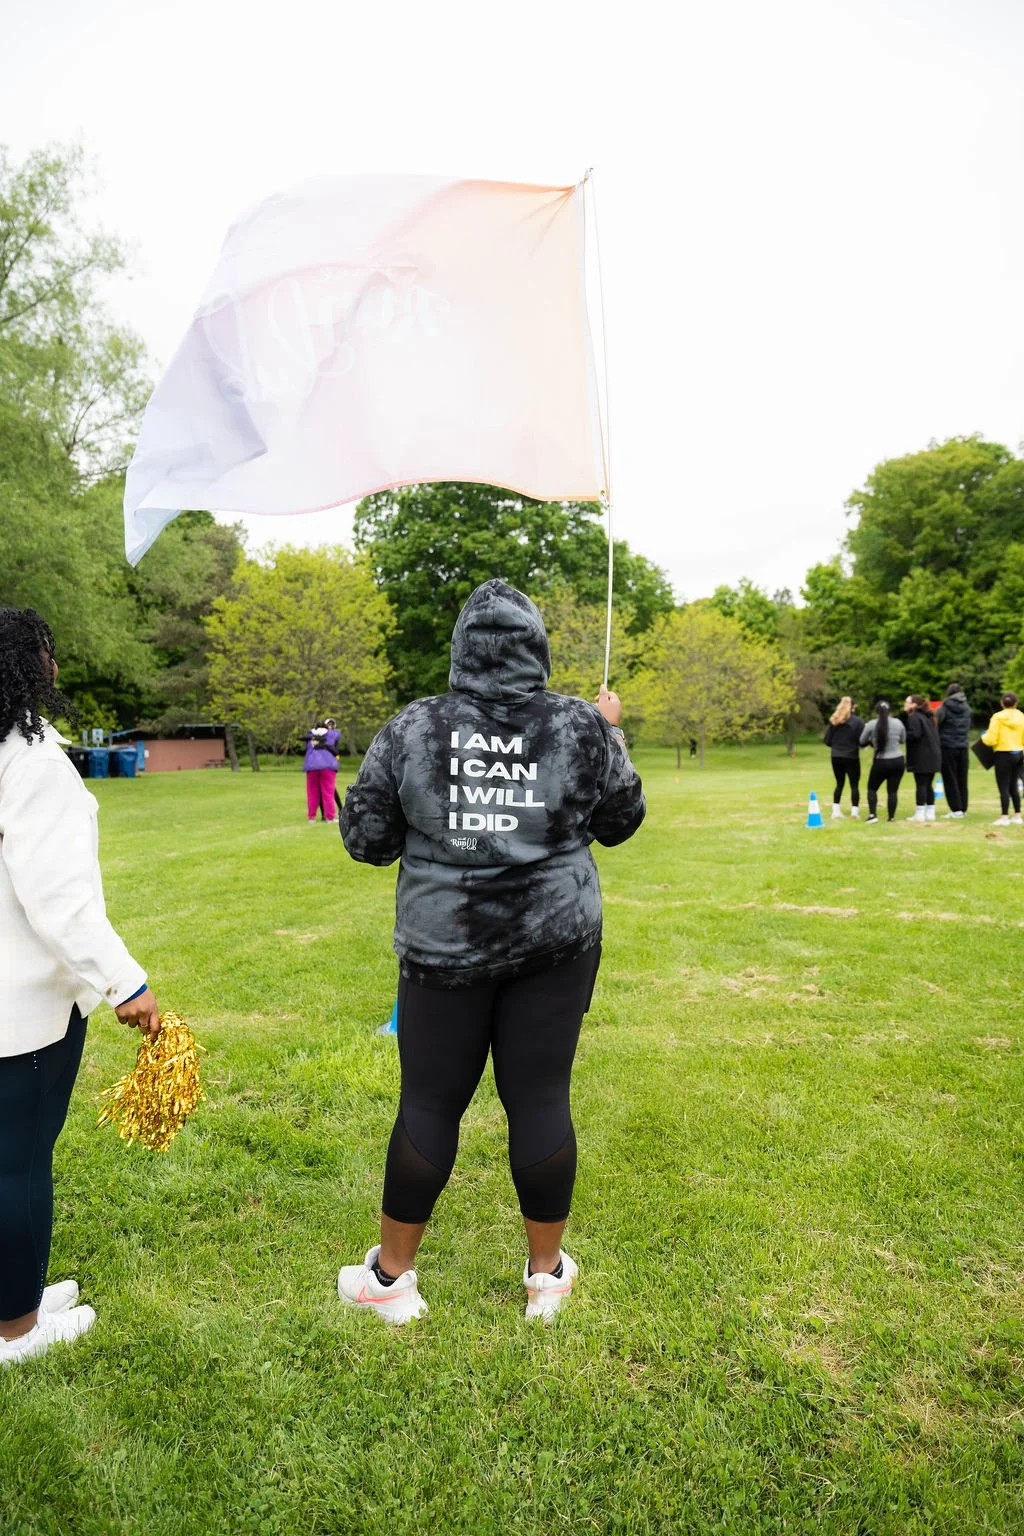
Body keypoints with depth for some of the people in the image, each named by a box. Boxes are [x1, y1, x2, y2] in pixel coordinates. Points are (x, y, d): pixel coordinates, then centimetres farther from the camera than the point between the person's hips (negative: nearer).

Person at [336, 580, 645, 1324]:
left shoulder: (412, 728, -6)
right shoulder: (581, 728, -4)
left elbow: (365, 839, -1)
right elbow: (621, 823, 9)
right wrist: (612, 736, 19)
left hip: (445, 946, 0)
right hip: (555, 943, 1)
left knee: (430, 1104, 12)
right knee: (541, 1099, 11)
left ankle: (391, 1275, 30)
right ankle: (547, 1274, 29)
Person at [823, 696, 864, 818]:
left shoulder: (833, 721, -1)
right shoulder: (858, 721, -10)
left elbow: (827, 741, 1)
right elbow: (862, 740, -11)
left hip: (836, 757, 4)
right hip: (852, 757, -3)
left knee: (839, 783, 15)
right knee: (854, 785, 6)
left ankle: (836, 810, 14)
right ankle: (854, 811, 1)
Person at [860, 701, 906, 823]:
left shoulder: (871, 724, -8)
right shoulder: (898, 722, 0)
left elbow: (862, 741, 4)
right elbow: (903, 740, 13)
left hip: (881, 762, -2)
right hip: (898, 761, 2)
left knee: (872, 788, 13)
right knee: (893, 790, 9)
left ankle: (872, 814, 2)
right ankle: (892, 817, 10)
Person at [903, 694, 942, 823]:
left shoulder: (914, 717, -11)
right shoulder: (929, 717, 17)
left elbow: (914, 734, -22)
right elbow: (934, 735, 17)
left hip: (921, 757, -9)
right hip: (933, 755, 9)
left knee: (920, 785, -6)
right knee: (928, 785, 13)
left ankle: (920, 814, -5)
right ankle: (930, 813, 16)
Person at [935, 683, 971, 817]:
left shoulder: (944, 708, -8)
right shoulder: (967, 708, 7)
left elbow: (936, 725, -9)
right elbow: (968, 728, 15)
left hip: (948, 747, -4)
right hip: (963, 747, 4)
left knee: (950, 779, 0)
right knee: (962, 779, 11)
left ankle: (956, 809, -3)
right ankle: (963, 808, 14)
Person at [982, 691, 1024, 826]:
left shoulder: (998, 717, -11)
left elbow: (991, 740, -14)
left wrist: (984, 737, 7)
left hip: (1004, 755, -5)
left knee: (1004, 787, -2)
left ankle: (1004, 817, -4)